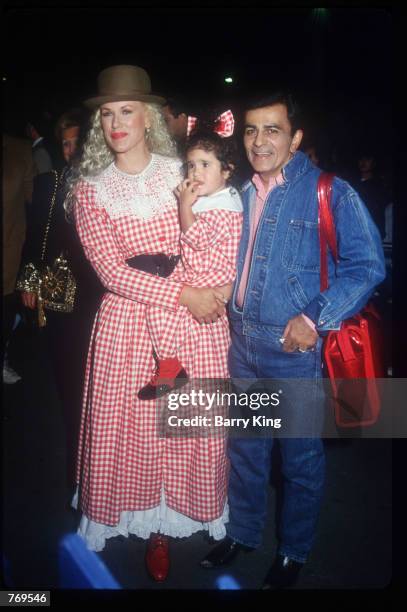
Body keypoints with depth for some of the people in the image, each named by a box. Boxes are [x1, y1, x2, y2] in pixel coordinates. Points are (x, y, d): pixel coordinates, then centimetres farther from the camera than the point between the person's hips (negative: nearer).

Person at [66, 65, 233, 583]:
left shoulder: (185, 172, 4)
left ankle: (175, 517, 31)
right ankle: (154, 527, 31)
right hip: (127, 324, 0)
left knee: (194, 426, 7)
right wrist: (182, 295, -17)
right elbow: (113, 272, -9)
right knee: (129, 427, 7)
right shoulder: (90, 189, 1)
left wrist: (217, 290, -11)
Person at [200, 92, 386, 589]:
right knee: (244, 449, 20)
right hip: (243, 345, 5)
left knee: (300, 457, 12)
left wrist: (315, 318, -20)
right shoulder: (240, 194, 8)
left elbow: (367, 265, -12)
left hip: (299, 349, -5)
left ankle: (294, 552, 36)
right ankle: (242, 533, 42)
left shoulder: (330, 193, -10)